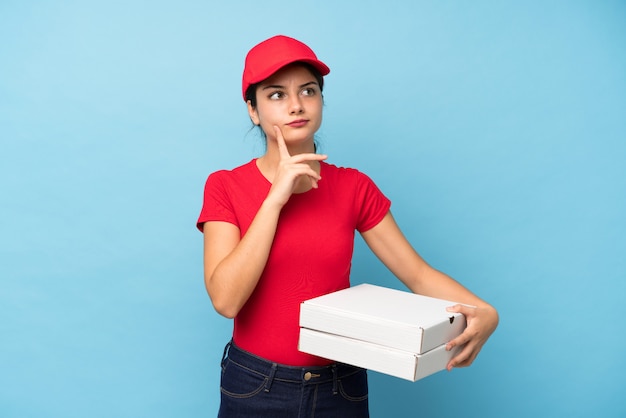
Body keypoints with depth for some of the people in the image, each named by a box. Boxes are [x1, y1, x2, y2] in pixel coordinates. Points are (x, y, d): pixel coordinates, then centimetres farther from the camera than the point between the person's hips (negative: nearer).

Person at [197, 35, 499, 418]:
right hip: (255, 386, -1)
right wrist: (276, 197, -20)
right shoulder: (226, 187, -7)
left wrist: (484, 312, -22)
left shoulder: (354, 188, -2)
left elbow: (418, 273, -4)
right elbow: (225, 298, -18)